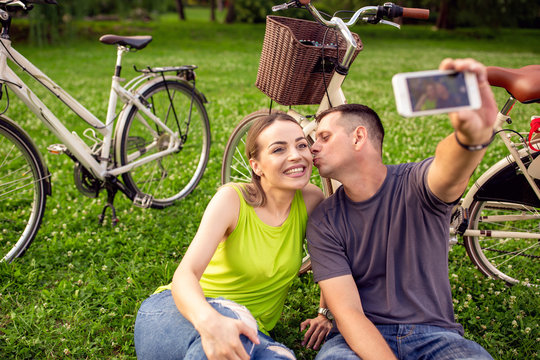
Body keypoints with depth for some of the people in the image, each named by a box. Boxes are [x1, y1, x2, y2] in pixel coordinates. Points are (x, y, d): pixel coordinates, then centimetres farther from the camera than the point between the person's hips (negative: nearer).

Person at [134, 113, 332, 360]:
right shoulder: (232, 199, -14)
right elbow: (185, 274, -25)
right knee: (232, 315, -39)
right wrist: (209, 321, -45)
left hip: (247, 331, 3)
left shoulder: (311, 201, -5)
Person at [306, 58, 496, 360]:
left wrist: (477, 135, -54)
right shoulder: (323, 221, -1)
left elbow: (450, 169, -32)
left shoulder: (415, 184, -5)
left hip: (433, 334, 0)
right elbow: (348, 312, -9)